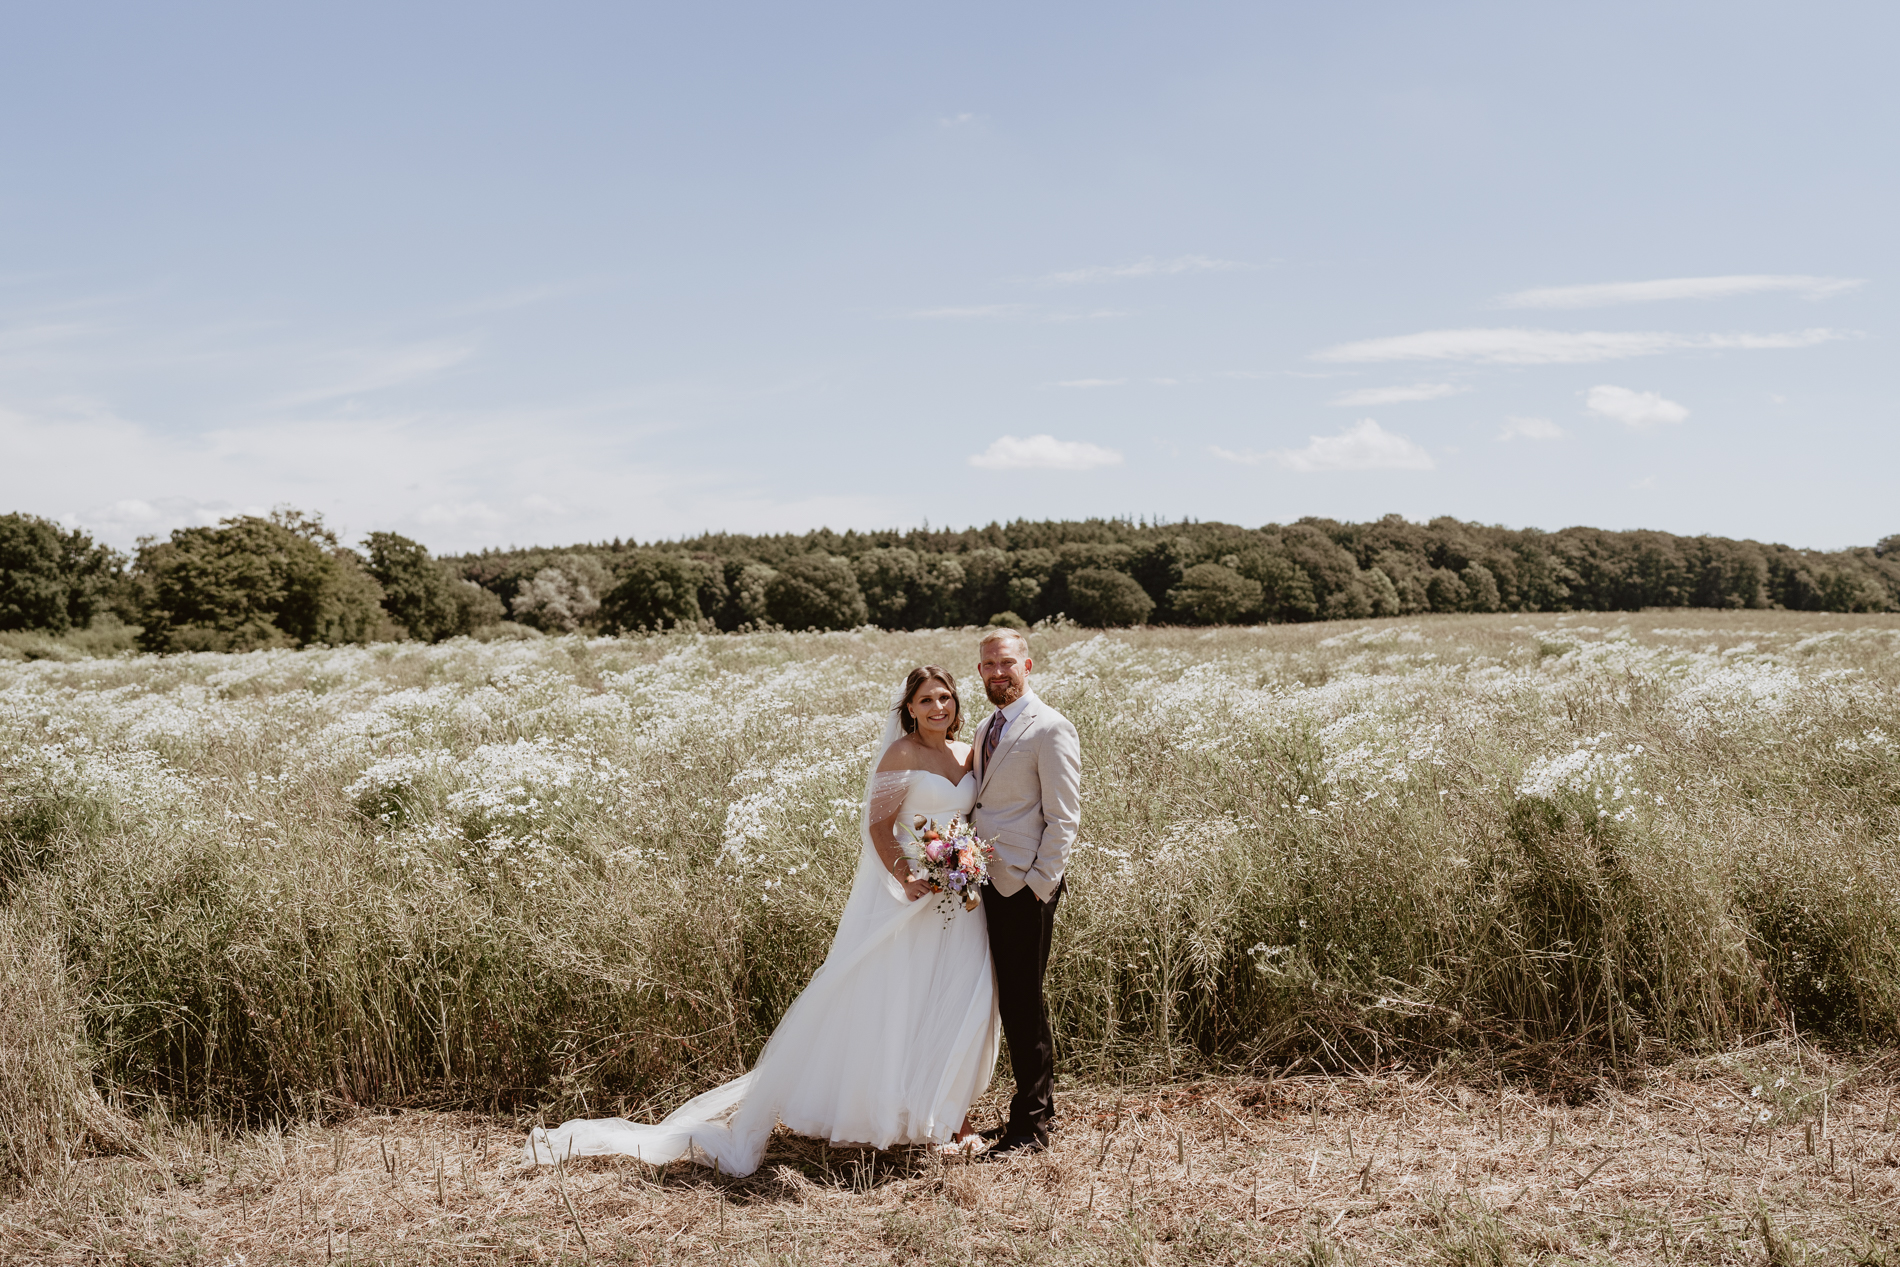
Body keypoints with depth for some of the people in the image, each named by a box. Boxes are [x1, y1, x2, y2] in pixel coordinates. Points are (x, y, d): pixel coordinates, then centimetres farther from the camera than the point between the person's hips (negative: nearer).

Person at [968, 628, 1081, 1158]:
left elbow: (1064, 816, -11)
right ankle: (1036, 1108, 24)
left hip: (1026, 888, -8)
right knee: (1010, 1002, 12)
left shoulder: (1050, 728, -9)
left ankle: (1031, 1126, 8)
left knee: (1023, 1004, -3)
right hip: (987, 884, 8)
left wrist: (1041, 882, -15)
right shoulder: (986, 730, 16)